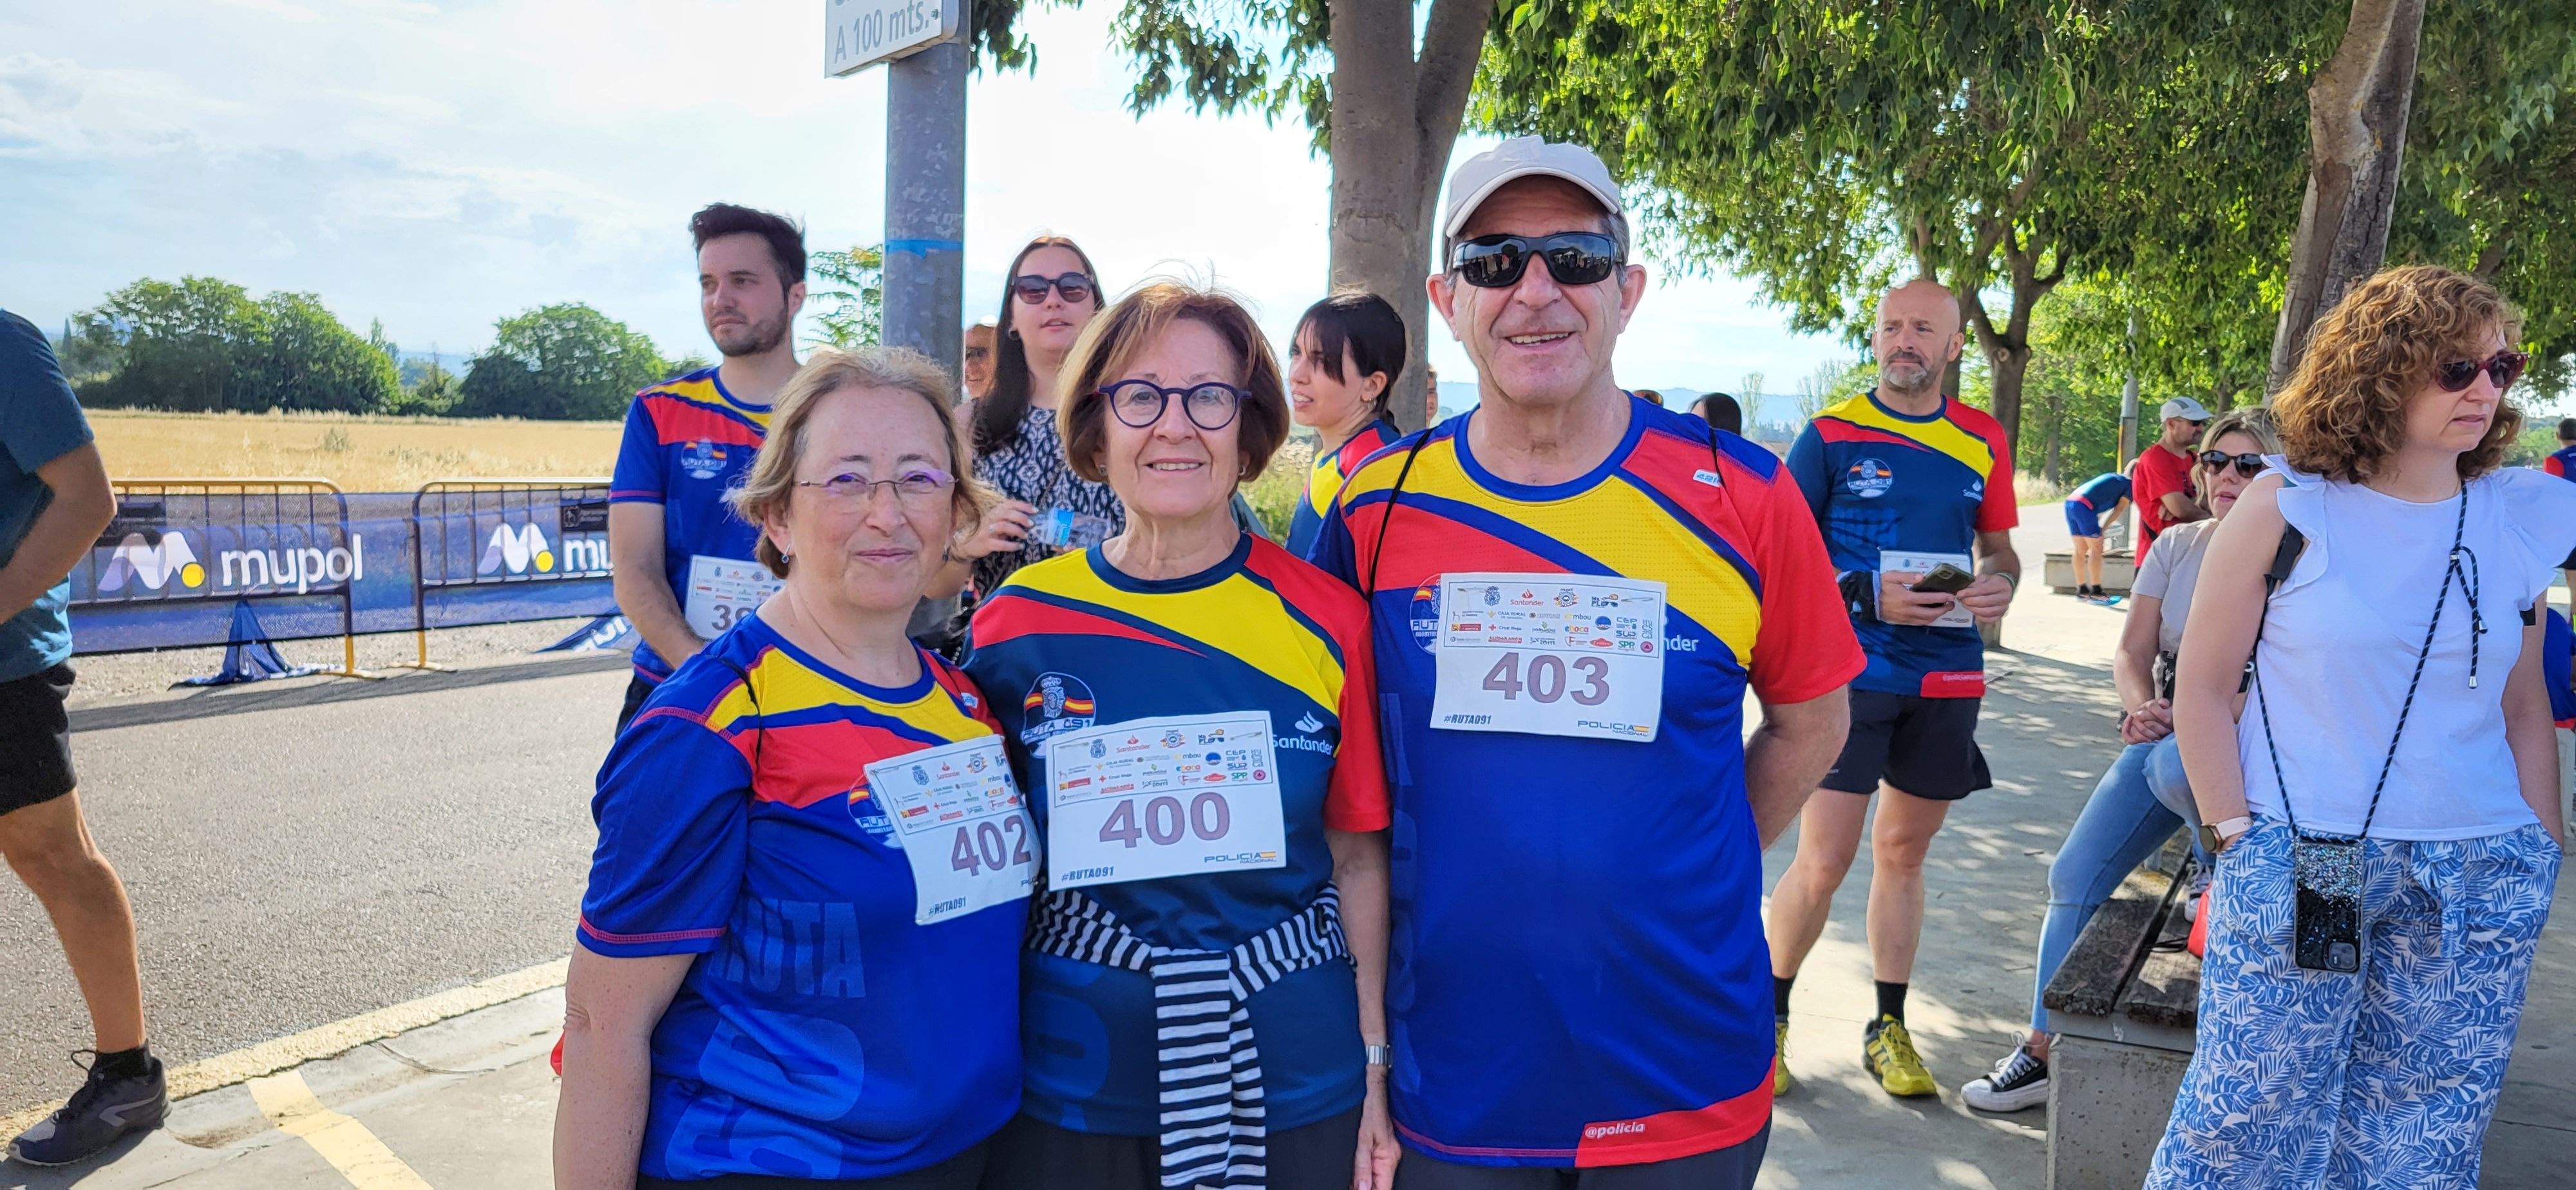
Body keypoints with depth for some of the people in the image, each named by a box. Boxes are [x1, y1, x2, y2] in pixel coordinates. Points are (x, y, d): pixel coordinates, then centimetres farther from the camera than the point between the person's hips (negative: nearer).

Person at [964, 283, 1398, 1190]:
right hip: (1068, 1085, 1)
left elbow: (1358, 857, 1)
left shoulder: (1326, 623, -5)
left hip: (1291, 1080, 0)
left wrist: (1375, 1068, -1)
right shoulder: (1016, 623, -4)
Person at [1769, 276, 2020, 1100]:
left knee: (1903, 853, 13)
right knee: (1823, 866, -6)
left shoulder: (1984, 441, 9)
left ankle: (1889, 1029, 27)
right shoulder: (1831, 433, -3)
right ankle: (1768, 1015, 17)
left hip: (1947, 677, 4)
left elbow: (2000, 548, 18)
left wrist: (2000, 586, -5)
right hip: (1850, 673, -4)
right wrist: (1865, 594, -17)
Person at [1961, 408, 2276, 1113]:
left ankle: (2225, 872, -8)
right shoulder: (2177, 546, 8)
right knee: (2076, 874, -3)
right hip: (2165, 736, 5)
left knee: (2173, 763, -41)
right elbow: (2131, 653, 7)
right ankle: (2045, 1049, 9)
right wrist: (2145, 707, -14)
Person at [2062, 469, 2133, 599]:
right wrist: (2103, 528, -2)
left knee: (2080, 549, 14)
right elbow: (2119, 509, 1)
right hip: (2084, 506, -8)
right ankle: (2096, 591, 1)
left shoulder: (2113, 477, 31)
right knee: (2097, 549, 0)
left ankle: (2081, 590, 19)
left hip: (2070, 502, 8)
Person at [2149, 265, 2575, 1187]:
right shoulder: (2289, 508, -5)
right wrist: (2235, 835, -7)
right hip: (2297, 868, -3)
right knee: (2252, 1112, 2)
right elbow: (2202, 688, -3)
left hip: (2475, 887, 4)